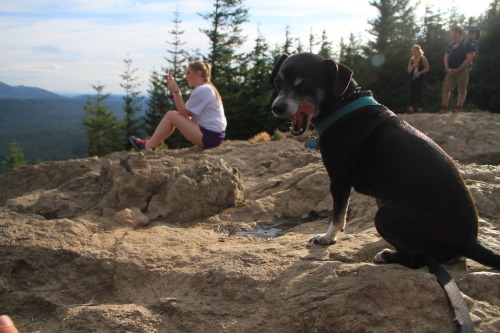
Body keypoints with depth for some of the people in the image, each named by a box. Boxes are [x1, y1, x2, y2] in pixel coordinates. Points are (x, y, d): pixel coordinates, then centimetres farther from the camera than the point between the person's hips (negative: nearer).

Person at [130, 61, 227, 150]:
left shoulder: (201, 90, -14)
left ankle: (147, 146, 3)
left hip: (210, 137, -10)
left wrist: (176, 91, -10)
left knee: (170, 115, -7)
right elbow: (184, 110, 13)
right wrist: (174, 90, 8)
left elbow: (183, 112, -13)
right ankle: (152, 142, 18)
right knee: (175, 116, 15)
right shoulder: (206, 88, 18)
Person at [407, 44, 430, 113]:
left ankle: (419, 108, 1)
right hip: (412, 78, 4)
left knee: (418, 93, -6)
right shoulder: (412, 59, 8)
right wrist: (413, 65, -13)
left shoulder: (423, 58, -4)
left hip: (420, 78, -4)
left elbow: (427, 68, -3)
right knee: (412, 93, -1)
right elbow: (409, 70, 5)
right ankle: (411, 108, -2)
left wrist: (419, 72, -14)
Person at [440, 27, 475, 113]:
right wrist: (448, 68, -6)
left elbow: (469, 58, -10)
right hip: (451, 70, 5)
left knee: (462, 89, -5)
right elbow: (446, 57, 12)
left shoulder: (466, 43, -3)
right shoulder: (450, 44, 13)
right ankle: (444, 107, 5)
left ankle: (459, 107, -1)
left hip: (462, 70, -5)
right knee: (446, 88, -1)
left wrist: (458, 69, -14)